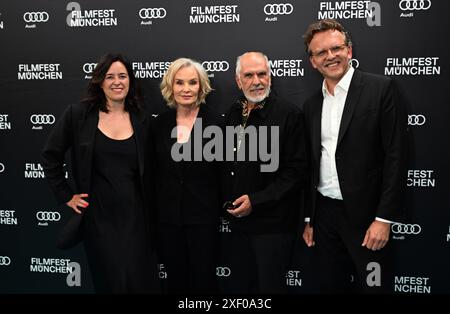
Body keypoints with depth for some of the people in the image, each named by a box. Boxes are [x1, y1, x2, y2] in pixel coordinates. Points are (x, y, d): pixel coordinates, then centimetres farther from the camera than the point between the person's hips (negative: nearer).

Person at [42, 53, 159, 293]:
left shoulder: (141, 120, 4)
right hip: (98, 215, -1)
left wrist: (148, 200, 5)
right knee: (109, 280, 6)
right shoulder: (78, 114, -3)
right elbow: (50, 157, 3)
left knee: (138, 279, 3)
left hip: (134, 214, 2)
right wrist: (67, 196, 1)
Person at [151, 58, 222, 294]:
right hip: (167, 217, 3)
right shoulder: (159, 124, 4)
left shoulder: (215, 122, -7)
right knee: (175, 281, 15)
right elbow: (153, 173, 9)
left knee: (203, 281, 7)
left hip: (203, 216, -3)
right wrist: (152, 212, 8)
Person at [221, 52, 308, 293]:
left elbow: (296, 172, -16)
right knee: (245, 284, 20)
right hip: (239, 220, 6)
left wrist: (256, 201, -18)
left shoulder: (289, 114, -12)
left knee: (270, 285, 5)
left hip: (273, 224, -6)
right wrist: (228, 203, 8)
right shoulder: (234, 114, 9)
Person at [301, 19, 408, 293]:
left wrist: (384, 218, -15)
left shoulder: (381, 88, -7)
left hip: (366, 214, -5)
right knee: (330, 286, 15)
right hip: (324, 214, 5)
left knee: (372, 286, 4)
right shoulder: (311, 105, 10)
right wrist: (308, 218, 13)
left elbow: (396, 156, -11)